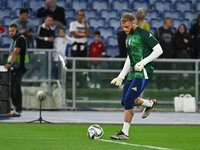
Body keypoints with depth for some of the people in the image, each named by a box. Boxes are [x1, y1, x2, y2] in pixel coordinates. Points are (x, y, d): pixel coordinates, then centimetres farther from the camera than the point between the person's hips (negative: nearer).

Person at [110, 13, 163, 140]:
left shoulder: (144, 34, -10)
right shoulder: (129, 38, 17)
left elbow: (159, 50, -13)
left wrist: (143, 62, -17)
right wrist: (121, 77, 19)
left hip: (143, 73, -9)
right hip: (133, 73, 9)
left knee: (128, 101, -13)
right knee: (125, 101, 9)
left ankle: (125, 133, -7)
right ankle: (150, 104, 33)